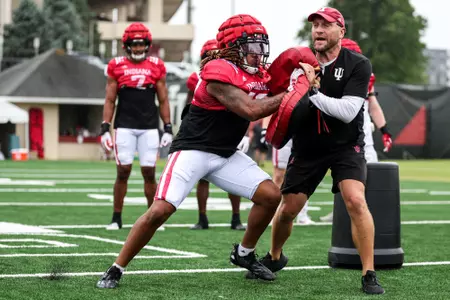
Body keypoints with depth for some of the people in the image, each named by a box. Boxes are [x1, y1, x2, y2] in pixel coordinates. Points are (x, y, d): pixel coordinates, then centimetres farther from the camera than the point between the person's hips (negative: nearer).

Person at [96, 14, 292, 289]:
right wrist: (290, 94, -20)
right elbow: (250, 111, -25)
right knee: (160, 211, -19)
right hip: (193, 150, -8)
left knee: (271, 195, -2)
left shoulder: (259, 74, 7)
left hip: (226, 155, 8)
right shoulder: (218, 72, -19)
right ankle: (116, 270, -5)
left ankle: (244, 254, 19)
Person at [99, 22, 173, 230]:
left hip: (149, 127, 1)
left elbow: (163, 101, 9)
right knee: (123, 171, -3)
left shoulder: (157, 66, 6)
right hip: (124, 126, -1)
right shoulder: (116, 66, 3)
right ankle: (116, 218, 5)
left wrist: (168, 129, 4)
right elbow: (110, 100, 5)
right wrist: (105, 129, -2)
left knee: (149, 172, 1)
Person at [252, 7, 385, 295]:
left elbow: (348, 112, -24)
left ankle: (369, 275, -14)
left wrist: (312, 91, -31)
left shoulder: (358, 65, -14)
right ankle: (275, 258, 35)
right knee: (288, 209, 5)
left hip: (345, 145, -3)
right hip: (307, 148, 3)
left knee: (356, 201, -23)